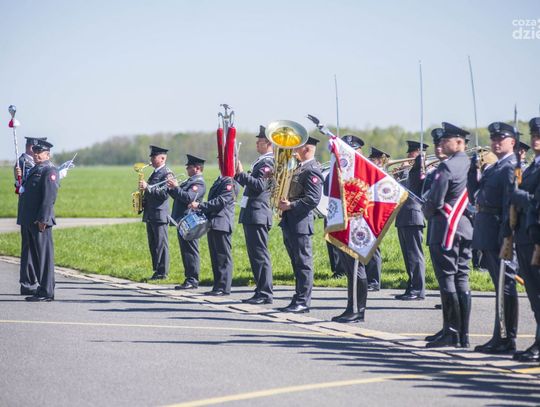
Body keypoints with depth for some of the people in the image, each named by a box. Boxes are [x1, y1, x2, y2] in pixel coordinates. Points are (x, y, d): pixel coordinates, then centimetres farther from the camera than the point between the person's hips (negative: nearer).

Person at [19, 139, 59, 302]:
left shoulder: (49, 171, -8)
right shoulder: (33, 170, 20)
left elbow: (49, 197, -17)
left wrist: (43, 219, -22)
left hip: (40, 222, -9)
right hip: (29, 221, 9)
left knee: (44, 256, -5)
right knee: (32, 258, 11)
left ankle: (46, 292, -3)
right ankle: (42, 289, 17)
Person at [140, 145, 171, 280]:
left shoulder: (167, 174, -9)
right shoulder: (154, 173, 20)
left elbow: (164, 193, -20)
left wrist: (147, 187, -24)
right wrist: (142, 201, 11)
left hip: (160, 215, -9)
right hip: (150, 215, 9)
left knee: (161, 244, -5)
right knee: (153, 245, 12)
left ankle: (162, 272, -3)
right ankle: (157, 271, 18)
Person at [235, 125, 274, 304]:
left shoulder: (268, 162, -12)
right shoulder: (261, 162, 19)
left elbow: (260, 185, -23)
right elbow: (251, 183, 25)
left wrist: (241, 173, -21)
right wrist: (237, 174, 14)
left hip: (258, 215, -10)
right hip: (251, 215, 10)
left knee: (260, 254, -8)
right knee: (255, 255, 12)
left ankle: (265, 294, -7)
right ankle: (261, 292, 16)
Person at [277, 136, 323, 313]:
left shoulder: (311, 170, -13)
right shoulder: (299, 168, 17)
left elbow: (313, 199, -21)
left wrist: (291, 205, -19)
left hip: (300, 223, -10)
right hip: (289, 222, 10)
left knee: (303, 263, -5)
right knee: (297, 263, 13)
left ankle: (303, 302, -4)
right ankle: (298, 300, 18)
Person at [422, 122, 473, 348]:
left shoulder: (447, 167, -14)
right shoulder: (470, 165, 11)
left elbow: (435, 201, -17)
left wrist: (427, 212, 4)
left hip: (445, 228, -8)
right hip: (465, 226, 8)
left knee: (447, 280, -6)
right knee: (461, 280, 8)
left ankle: (451, 333, -6)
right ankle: (463, 335, 9)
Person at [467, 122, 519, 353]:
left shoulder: (510, 167, -11)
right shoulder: (493, 168, 18)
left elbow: (510, 203, -17)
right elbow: (474, 194, 20)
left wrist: (505, 236, -22)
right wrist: (475, 168, 7)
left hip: (498, 234, -10)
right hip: (486, 234, 10)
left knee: (506, 285, -6)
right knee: (500, 286, 13)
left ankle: (508, 340, -4)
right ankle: (499, 337, 17)